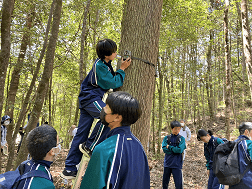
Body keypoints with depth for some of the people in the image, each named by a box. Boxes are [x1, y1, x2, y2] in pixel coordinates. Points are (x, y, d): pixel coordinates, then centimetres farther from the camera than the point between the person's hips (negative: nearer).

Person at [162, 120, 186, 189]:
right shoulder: (166, 138, 4)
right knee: (165, 182, 14)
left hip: (177, 164, -2)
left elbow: (180, 150, -15)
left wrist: (169, 147, -7)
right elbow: (164, 149, -8)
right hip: (167, 163, 2)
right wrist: (175, 149, -12)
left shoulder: (181, 139, -1)